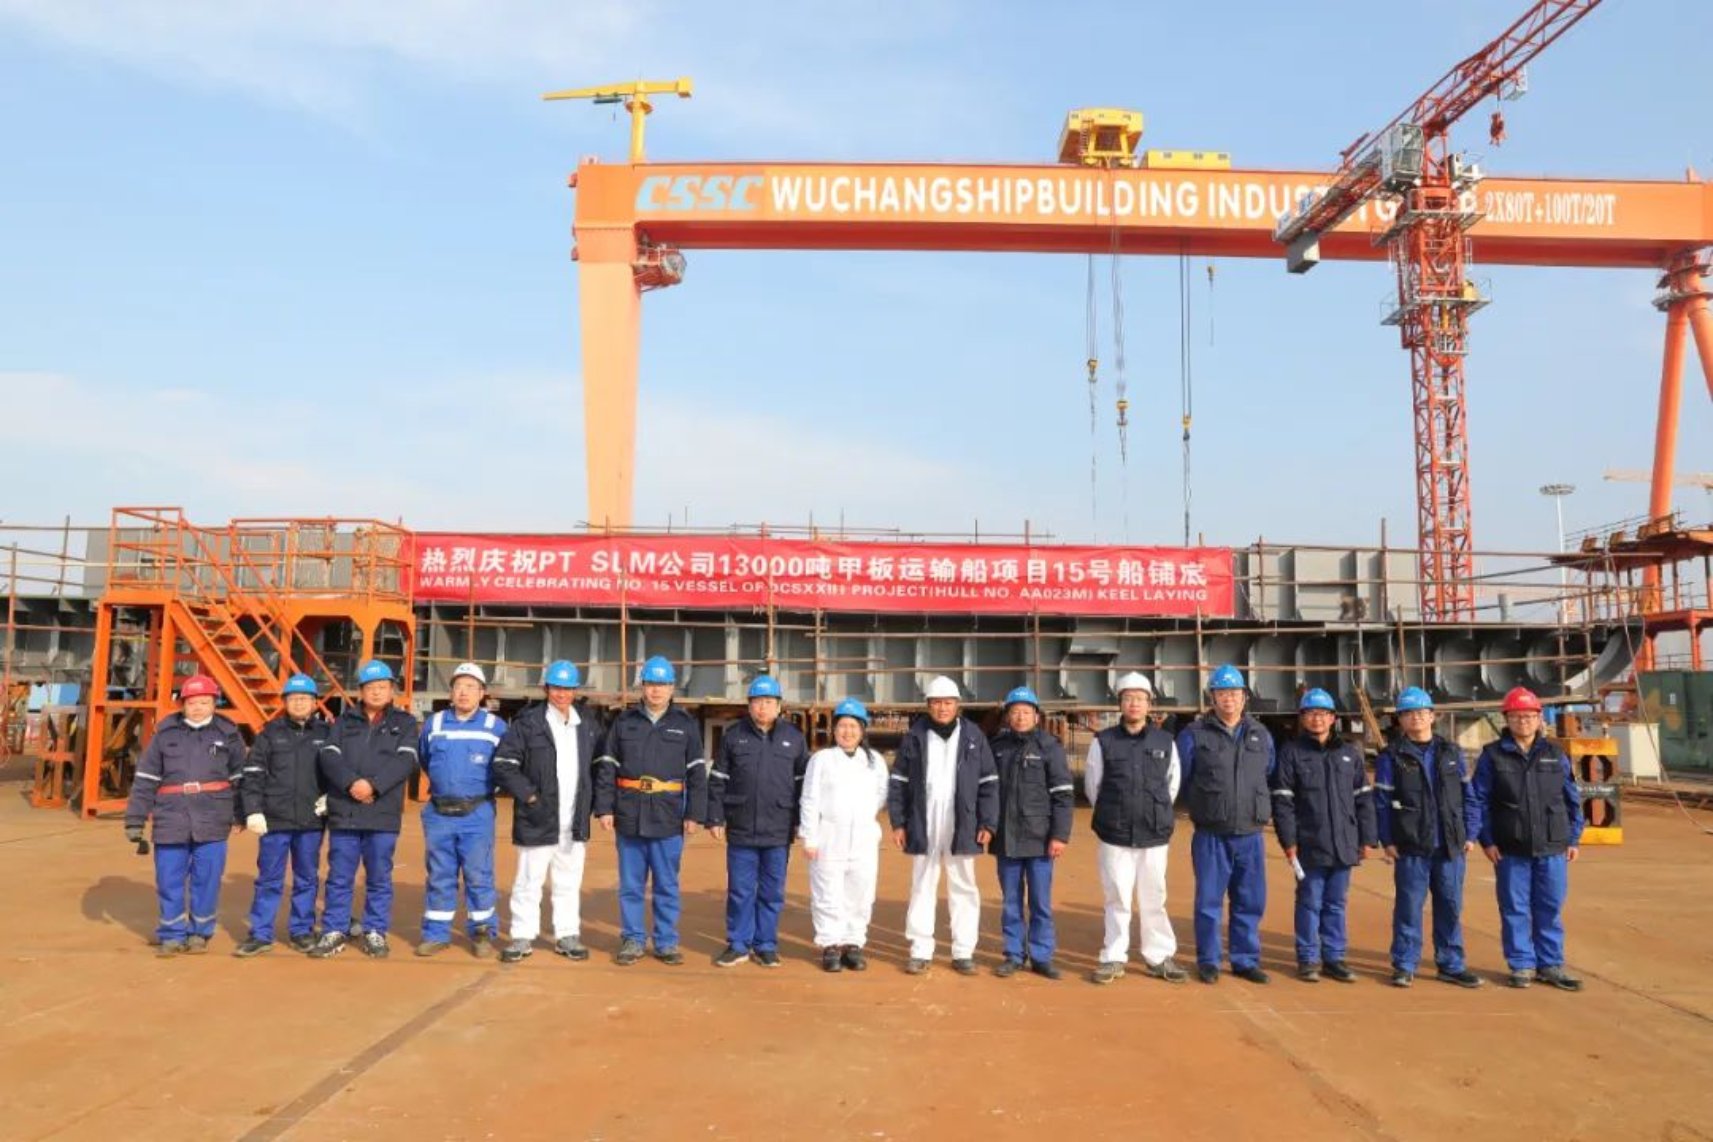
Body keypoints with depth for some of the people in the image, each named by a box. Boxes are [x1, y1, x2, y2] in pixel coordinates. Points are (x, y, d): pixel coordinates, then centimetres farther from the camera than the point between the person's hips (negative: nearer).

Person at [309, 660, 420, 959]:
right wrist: (351, 782, -18)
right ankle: (334, 932, 15)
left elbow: (405, 761, -6)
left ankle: (375, 932, 15)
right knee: (339, 877, 6)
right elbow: (329, 756, -1)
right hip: (343, 811, 1)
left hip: (383, 814, -1)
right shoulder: (343, 721, 13)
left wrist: (374, 785, -19)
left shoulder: (404, 723, 8)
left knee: (379, 877, 5)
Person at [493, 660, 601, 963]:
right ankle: (523, 937, 14)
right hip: (538, 819, -4)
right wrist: (528, 795, -11)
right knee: (529, 881, 3)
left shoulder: (589, 726, 9)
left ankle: (567, 935, 20)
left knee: (569, 882, 11)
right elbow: (503, 764, -7)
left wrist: (592, 802, 7)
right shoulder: (528, 723, -5)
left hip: (575, 822, 4)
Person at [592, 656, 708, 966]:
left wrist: (694, 814, -3)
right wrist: (604, 807, -1)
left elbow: (697, 774, 3)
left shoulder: (686, 725, 4)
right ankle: (632, 940, 19)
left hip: (669, 818, -1)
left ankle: (666, 942, 17)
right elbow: (606, 768, 7)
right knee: (630, 884, 8)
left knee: (667, 885, 6)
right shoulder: (624, 722, 7)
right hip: (629, 815, 1)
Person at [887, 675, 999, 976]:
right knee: (922, 887, 7)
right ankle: (920, 951, 16)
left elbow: (989, 783, 3)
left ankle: (963, 952, 15)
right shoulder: (914, 736, 3)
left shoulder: (973, 736, 3)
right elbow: (898, 782, 6)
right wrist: (898, 822, 1)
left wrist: (988, 823, -3)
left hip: (962, 827, 0)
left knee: (963, 888, 6)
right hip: (922, 827, 0)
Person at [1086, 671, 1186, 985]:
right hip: (1114, 836, -1)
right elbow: (1092, 786, 7)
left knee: (1153, 899, 7)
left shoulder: (1165, 741, 3)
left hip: (1155, 836, 1)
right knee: (1117, 899, 4)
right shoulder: (1103, 741, -2)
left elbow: (1173, 785, 13)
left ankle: (1158, 958, 18)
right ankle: (1114, 959, 14)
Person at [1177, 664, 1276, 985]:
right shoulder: (1194, 734, -3)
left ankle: (1246, 960, 23)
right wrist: (1203, 808, 7)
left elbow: (1270, 778, 21)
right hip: (1211, 837, -3)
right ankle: (1208, 962, 16)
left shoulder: (1261, 735, 9)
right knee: (1209, 901, 3)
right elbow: (1179, 779, 3)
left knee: (1250, 901, 9)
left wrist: (1259, 810, 14)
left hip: (1250, 836, 3)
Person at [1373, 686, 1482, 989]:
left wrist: (1470, 835, 6)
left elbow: (1467, 795, 12)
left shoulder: (1451, 752, 11)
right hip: (1411, 848, -3)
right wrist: (1387, 840, -6)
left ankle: (1451, 965, 20)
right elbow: (1382, 801, -1)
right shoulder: (1391, 756, 1)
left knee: (1451, 907, 8)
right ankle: (1404, 966, 10)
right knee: (1409, 907, 0)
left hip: (1451, 846, 3)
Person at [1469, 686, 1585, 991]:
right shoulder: (1493, 755, -1)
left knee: (1550, 909, 8)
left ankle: (1551, 965, 19)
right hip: (1511, 850, -2)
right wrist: (1487, 840, -6)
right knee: (1515, 910, 4)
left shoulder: (1555, 755, 7)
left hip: (1552, 848, 2)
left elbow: (1573, 800, 12)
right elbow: (1478, 800, -1)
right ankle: (1522, 965, 15)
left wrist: (1573, 838, 8)